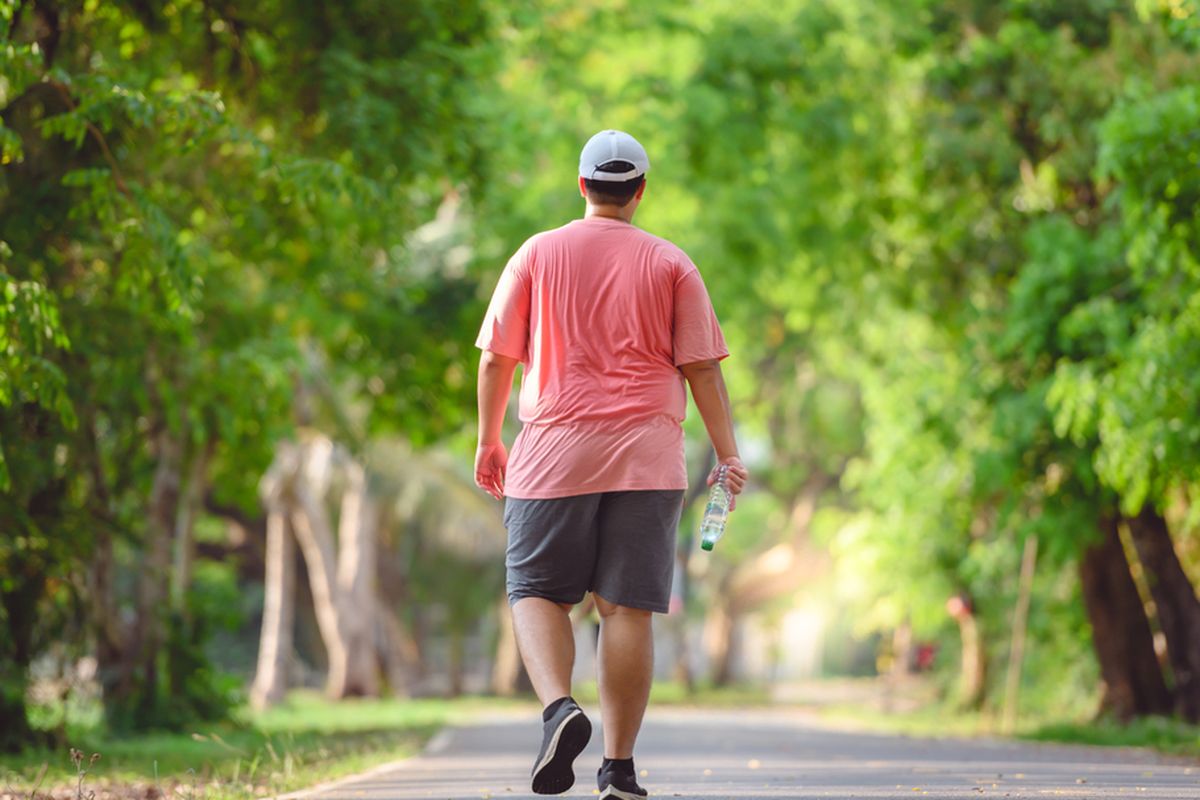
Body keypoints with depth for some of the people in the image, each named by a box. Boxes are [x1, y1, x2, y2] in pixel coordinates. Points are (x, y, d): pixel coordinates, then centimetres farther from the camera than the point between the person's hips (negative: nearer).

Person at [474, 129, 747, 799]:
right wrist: (728, 454, 6)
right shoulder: (672, 264, 5)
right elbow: (702, 367, 2)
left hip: (553, 454, 0)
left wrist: (489, 440, 16)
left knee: (536, 592, 7)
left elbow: (498, 358, 6)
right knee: (628, 608, 1)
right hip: (647, 458, 0)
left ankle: (559, 707, -20)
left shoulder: (538, 255, 5)